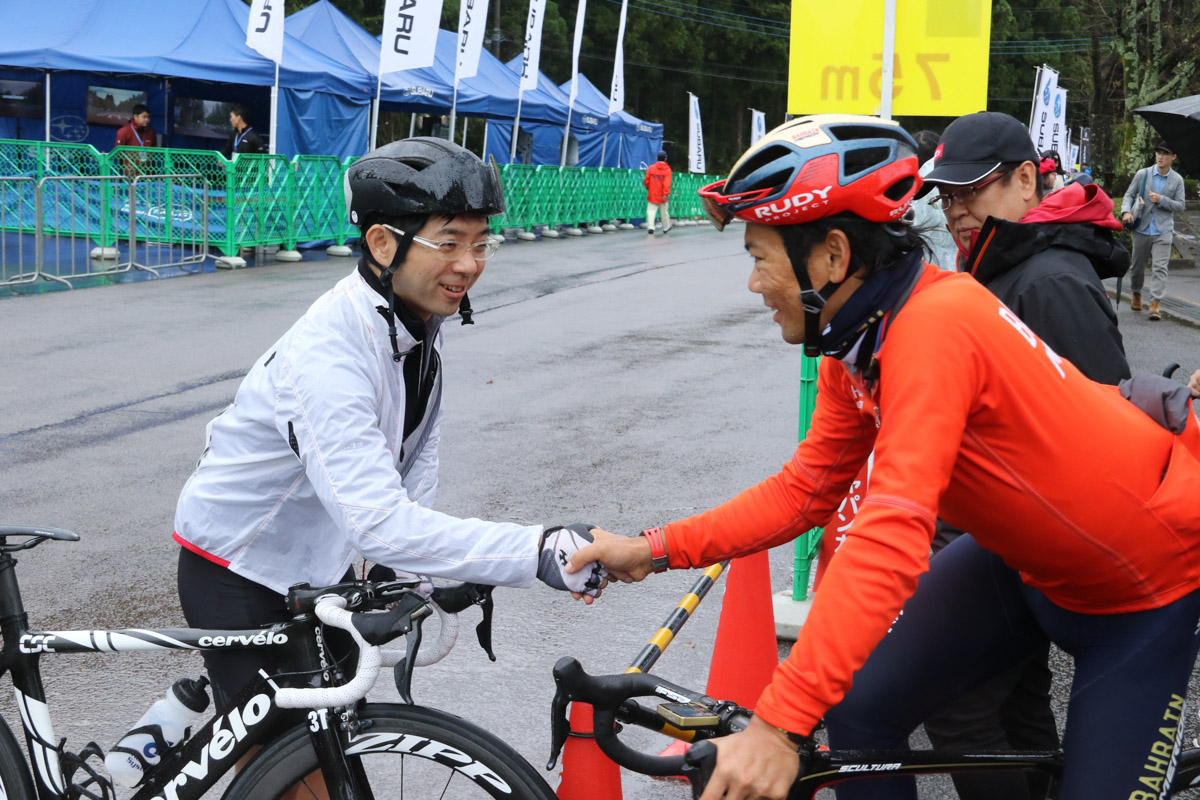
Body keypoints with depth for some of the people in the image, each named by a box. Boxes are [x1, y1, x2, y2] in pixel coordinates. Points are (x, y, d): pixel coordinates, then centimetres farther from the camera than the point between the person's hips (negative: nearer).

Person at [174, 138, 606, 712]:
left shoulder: (419, 325, -6)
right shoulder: (325, 357, -35)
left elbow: (418, 455, 5)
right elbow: (378, 523, -43)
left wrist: (409, 574, -9)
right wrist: (538, 551, -47)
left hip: (312, 564, 8)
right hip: (237, 573, -8)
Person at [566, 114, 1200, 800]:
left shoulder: (933, 327, -35)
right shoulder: (857, 344, -7)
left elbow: (893, 536, -43)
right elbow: (804, 490, 1)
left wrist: (779, 723, -46)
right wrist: (655, 550, -9)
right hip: (1026, 557, 7)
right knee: (860, 709, -4)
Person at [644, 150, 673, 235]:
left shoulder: (651, 168, 0)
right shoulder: (667, 170, -5)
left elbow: (646, 181, 2)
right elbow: (667, 183, -16)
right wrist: (665, 194, -20)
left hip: (652, 195, 1)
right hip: (662, 196, -1)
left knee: (651, 211, -3)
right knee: (664, 212, 13)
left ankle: (650, 227, -22)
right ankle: (666, 228, 27)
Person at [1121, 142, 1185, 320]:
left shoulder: (1177, 180, 2)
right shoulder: (1142, 174, 1)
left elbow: (1180, 205, 2)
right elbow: (1129, 194, 3)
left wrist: (1161, 200, -14)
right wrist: (1126, 211, -17)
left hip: (1163, 231, -1)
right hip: (1142, 229, 1)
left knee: (1159, 267, -10)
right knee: (1138, 265, 13)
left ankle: (1155, 304, -12)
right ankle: (1136, 295, 37)